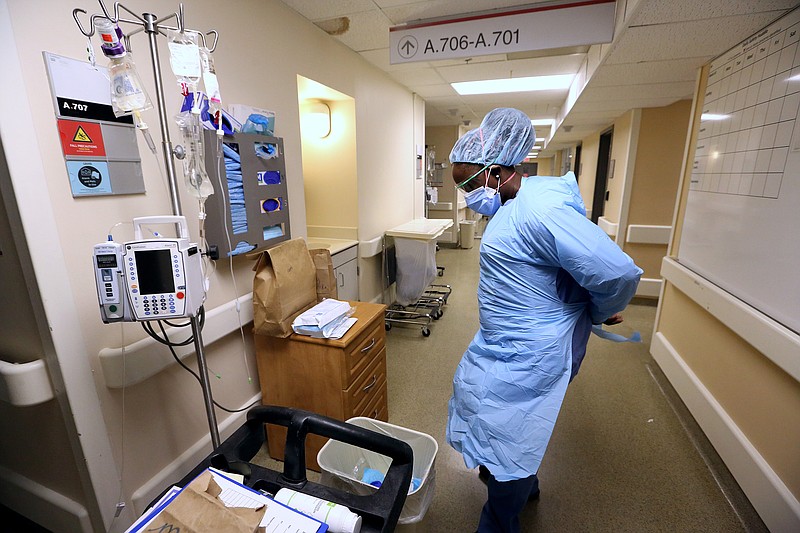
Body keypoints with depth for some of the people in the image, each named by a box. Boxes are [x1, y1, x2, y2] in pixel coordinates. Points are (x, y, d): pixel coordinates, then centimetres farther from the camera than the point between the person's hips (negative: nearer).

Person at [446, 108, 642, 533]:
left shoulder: (538, 210, -27)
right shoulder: (511, 206, 6)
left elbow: (619, 273, -28)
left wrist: (598, 314, -10)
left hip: (526, 355, -10)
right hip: (505, 343, 10)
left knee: (503, 441, 8)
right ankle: (525, 484, 55)